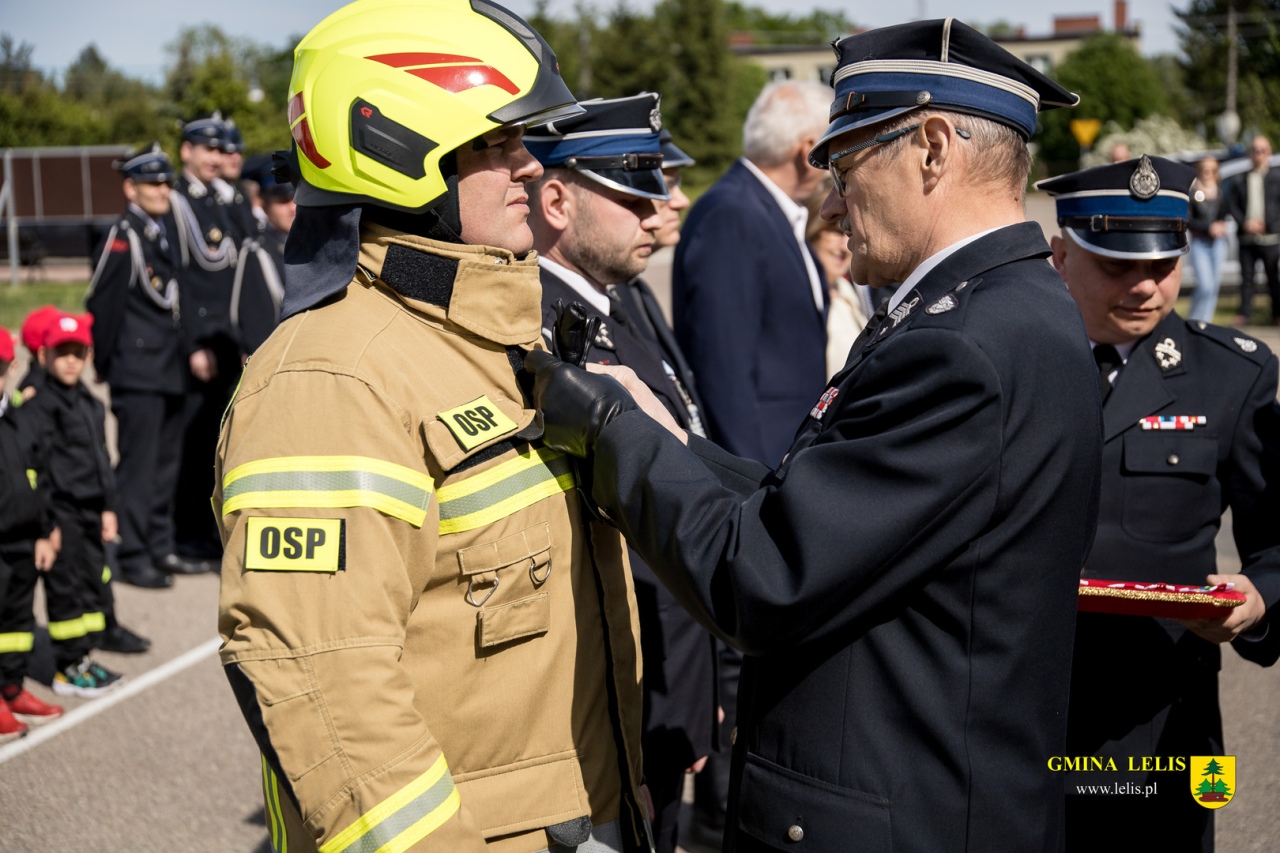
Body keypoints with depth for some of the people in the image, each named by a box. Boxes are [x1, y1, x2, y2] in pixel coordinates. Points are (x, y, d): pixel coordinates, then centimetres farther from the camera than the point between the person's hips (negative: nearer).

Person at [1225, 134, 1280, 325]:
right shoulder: (1239, 182, 11)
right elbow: (1232, 206, 6)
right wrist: (1245, 223, -8)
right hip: (1246, 237, 2)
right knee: (1246, 277, 3)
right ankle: (1244, 313, 8)